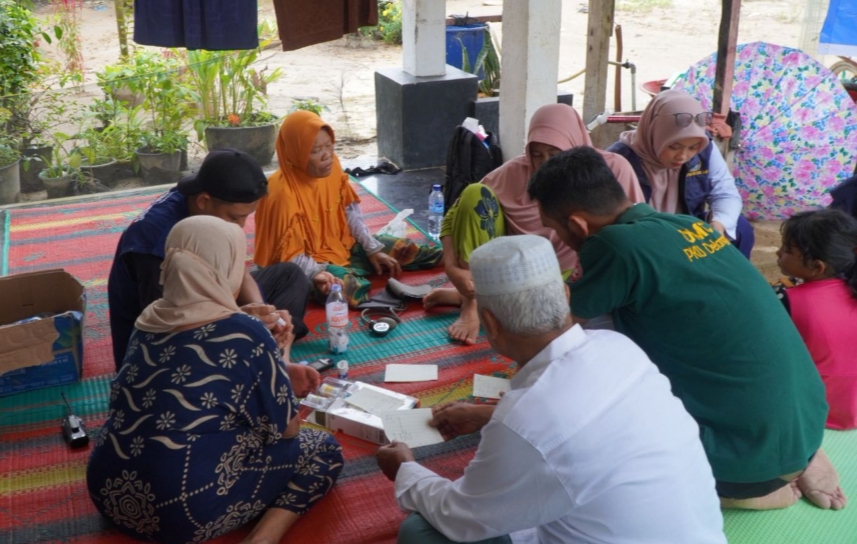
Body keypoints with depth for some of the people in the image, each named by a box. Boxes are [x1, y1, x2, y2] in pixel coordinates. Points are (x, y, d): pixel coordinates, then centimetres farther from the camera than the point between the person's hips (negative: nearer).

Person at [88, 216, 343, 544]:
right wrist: (277, 367, 13)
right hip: (185, 510, -7)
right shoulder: (244, 333, -13)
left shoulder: (149, 320, 7)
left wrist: (277, 376, 17)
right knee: (321, 450, 10)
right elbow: (285, 430, -3)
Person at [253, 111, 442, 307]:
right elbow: (290, 256, -23)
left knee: (402, 248, 1)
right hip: (312, 261, -7)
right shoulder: (283, 193, -28)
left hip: (343, 245, 7)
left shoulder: (331, 167, -9)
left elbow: (351, 212, 5)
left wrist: (374, 250, 1)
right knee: (351, 286, -35)